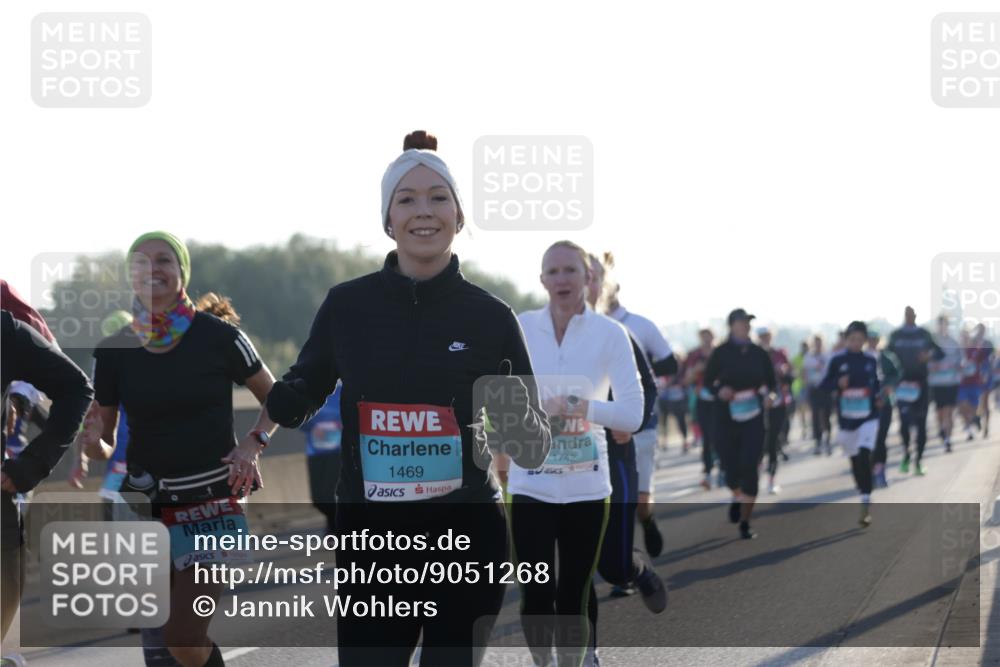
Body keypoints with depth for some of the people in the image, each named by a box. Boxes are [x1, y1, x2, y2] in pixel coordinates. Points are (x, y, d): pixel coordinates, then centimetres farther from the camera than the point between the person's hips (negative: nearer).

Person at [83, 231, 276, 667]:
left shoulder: (218, 338, -6)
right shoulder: (113, 350, 1)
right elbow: (104, 446, 8)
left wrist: (254, 443, -10)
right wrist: (94, 443, -15)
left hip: (214, 504, -3)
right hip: (146, 504, 3)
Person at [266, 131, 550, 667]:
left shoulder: (490, 316, -2)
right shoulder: (347, 305, 0)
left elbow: (534, 451, 1)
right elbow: (294, 404, 12)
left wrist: (515, 416, -21)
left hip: (467, 546, 0)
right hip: (371, 546, 0)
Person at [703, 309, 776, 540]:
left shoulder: (759, 353, 2)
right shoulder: (721, 353, -3)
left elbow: (771, 381, 11)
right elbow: (709, 380, 4)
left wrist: (769, 395, -10)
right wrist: (719, 390, -17)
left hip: (753, 417, 0)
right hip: (727, 416, 0)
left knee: (750, 467, -11)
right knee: (731, 466, 4)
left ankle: (745, 523, -3)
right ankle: (737, 496, 43)